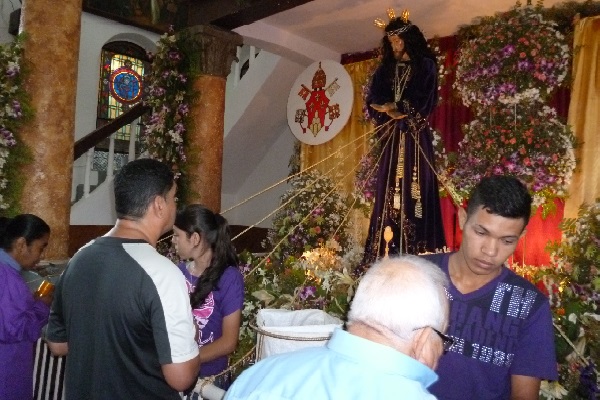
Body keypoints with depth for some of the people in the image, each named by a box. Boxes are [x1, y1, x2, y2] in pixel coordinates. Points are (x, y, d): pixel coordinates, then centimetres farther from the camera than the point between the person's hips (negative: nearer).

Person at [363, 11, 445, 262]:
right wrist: (389, 110, -11)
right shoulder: (386, 68, 19)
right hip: (391, 135, 4)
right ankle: (388, 249, -1)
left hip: (416, 134, -4)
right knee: (389, 186, -3)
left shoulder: (425, 65, 6)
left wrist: (394, 107, -7)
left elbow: (424, 100, -6)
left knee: (414, 185, -9)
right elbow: (372, 100, 7)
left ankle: (416, 249, -8)